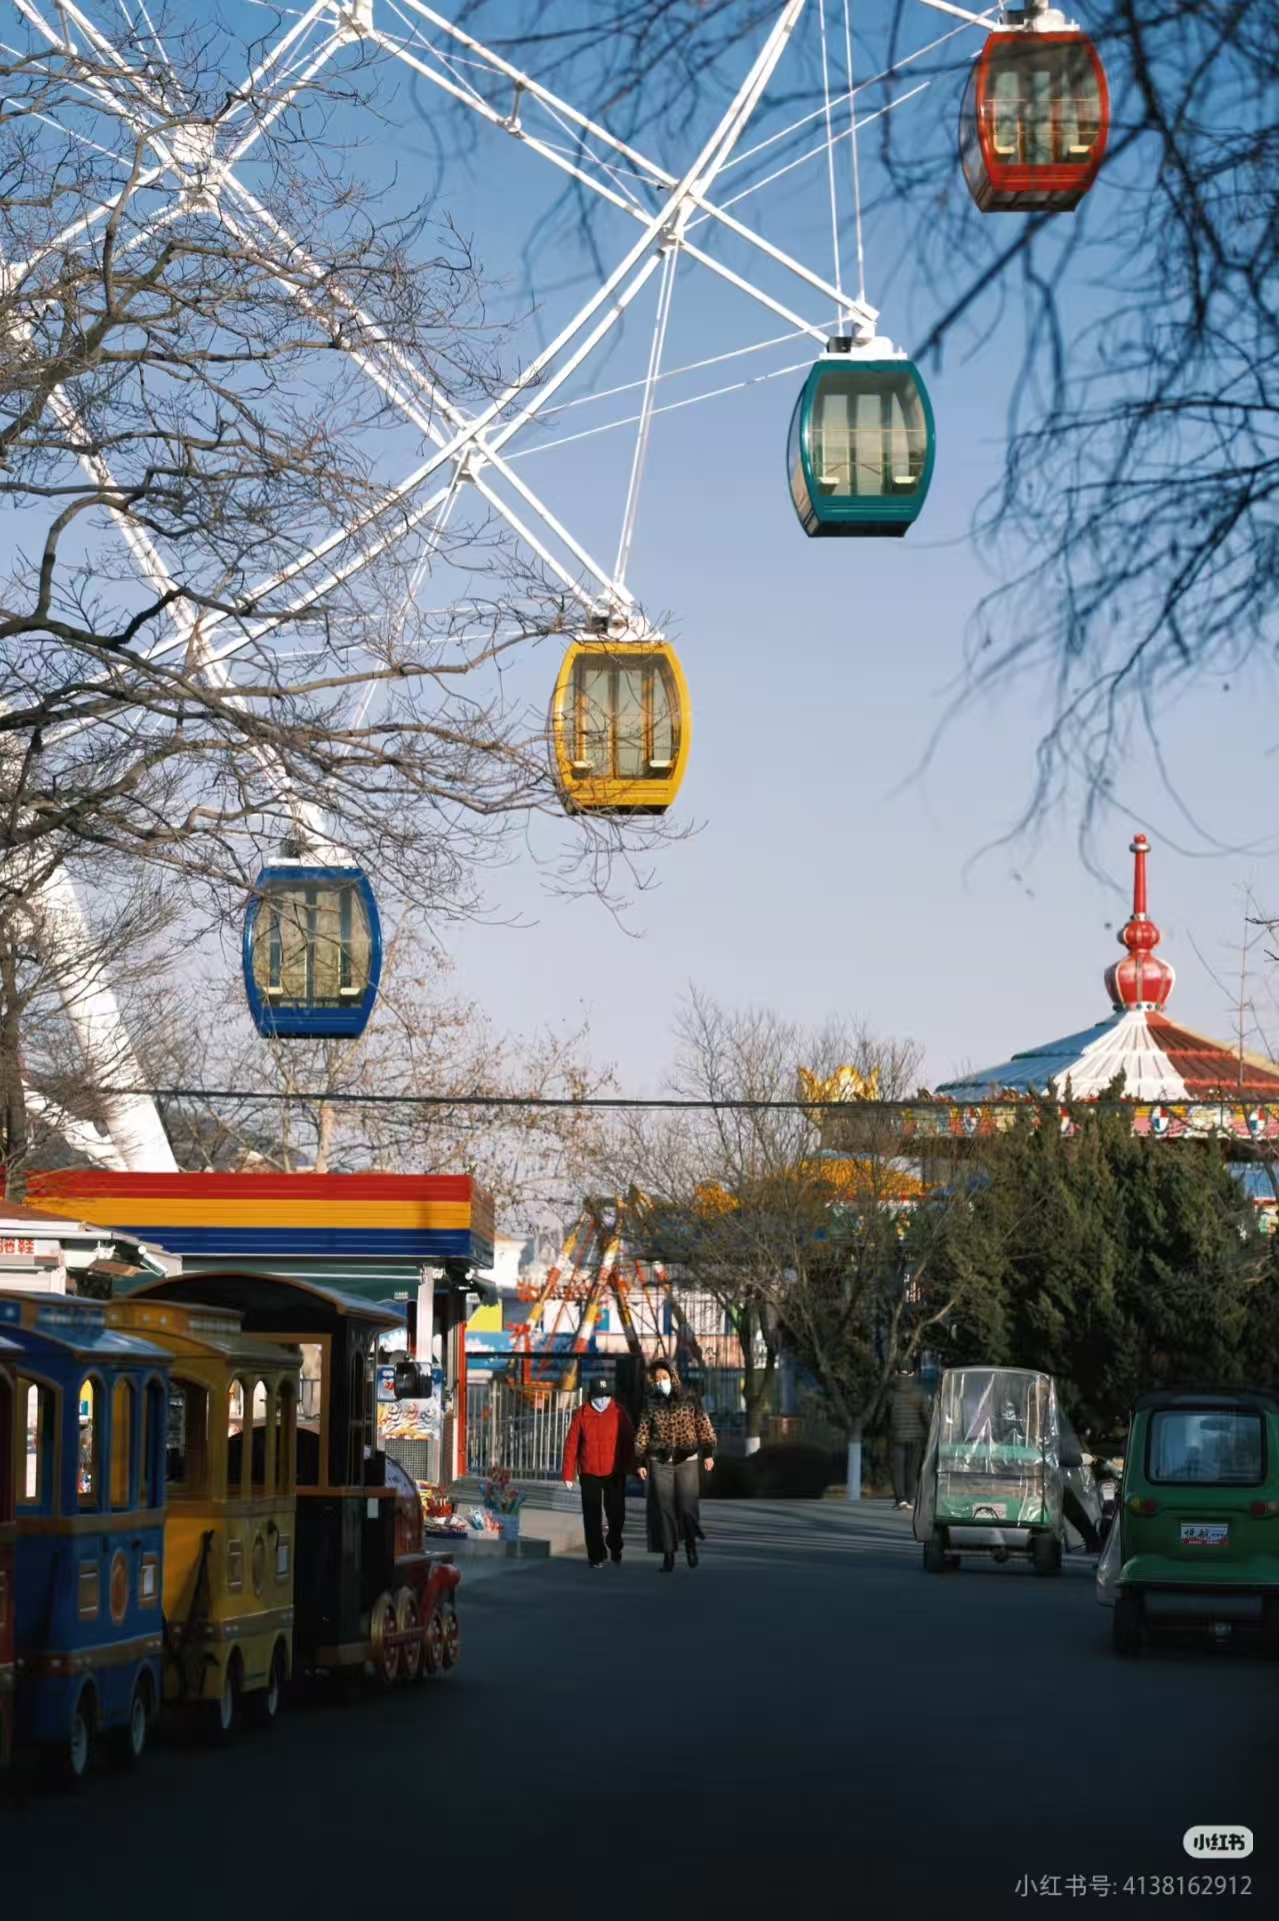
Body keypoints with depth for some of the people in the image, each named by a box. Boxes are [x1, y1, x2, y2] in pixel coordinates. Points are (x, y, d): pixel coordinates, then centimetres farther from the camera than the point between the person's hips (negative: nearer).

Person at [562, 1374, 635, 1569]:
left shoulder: (619, 1412, -5)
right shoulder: (582, 1414, -6)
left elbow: (629, 1440, 1)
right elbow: (571, 1444, -4)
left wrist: (629, 1465, 0)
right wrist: (568, 1474, -6)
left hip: (615, 1473, 0)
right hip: (590, 1474, 0)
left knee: (616, 1514, 6)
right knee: (592, 1516, 4)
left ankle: (615, 1549, 31)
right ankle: (597, 1556, 14)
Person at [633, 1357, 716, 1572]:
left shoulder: (689, 1399, 2)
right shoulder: (650, 1404, 5)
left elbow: (704, 1426, 2)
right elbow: (642, 1434, 7)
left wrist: (708, 1453, -4)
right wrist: (640, 1462, 3)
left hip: (687, 1460, -1)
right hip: (660, 1462, 1)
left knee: (687, 1506, -9)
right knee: (664, 1508, -1)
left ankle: (691, 1543, 19)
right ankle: (668, 1555, 7)